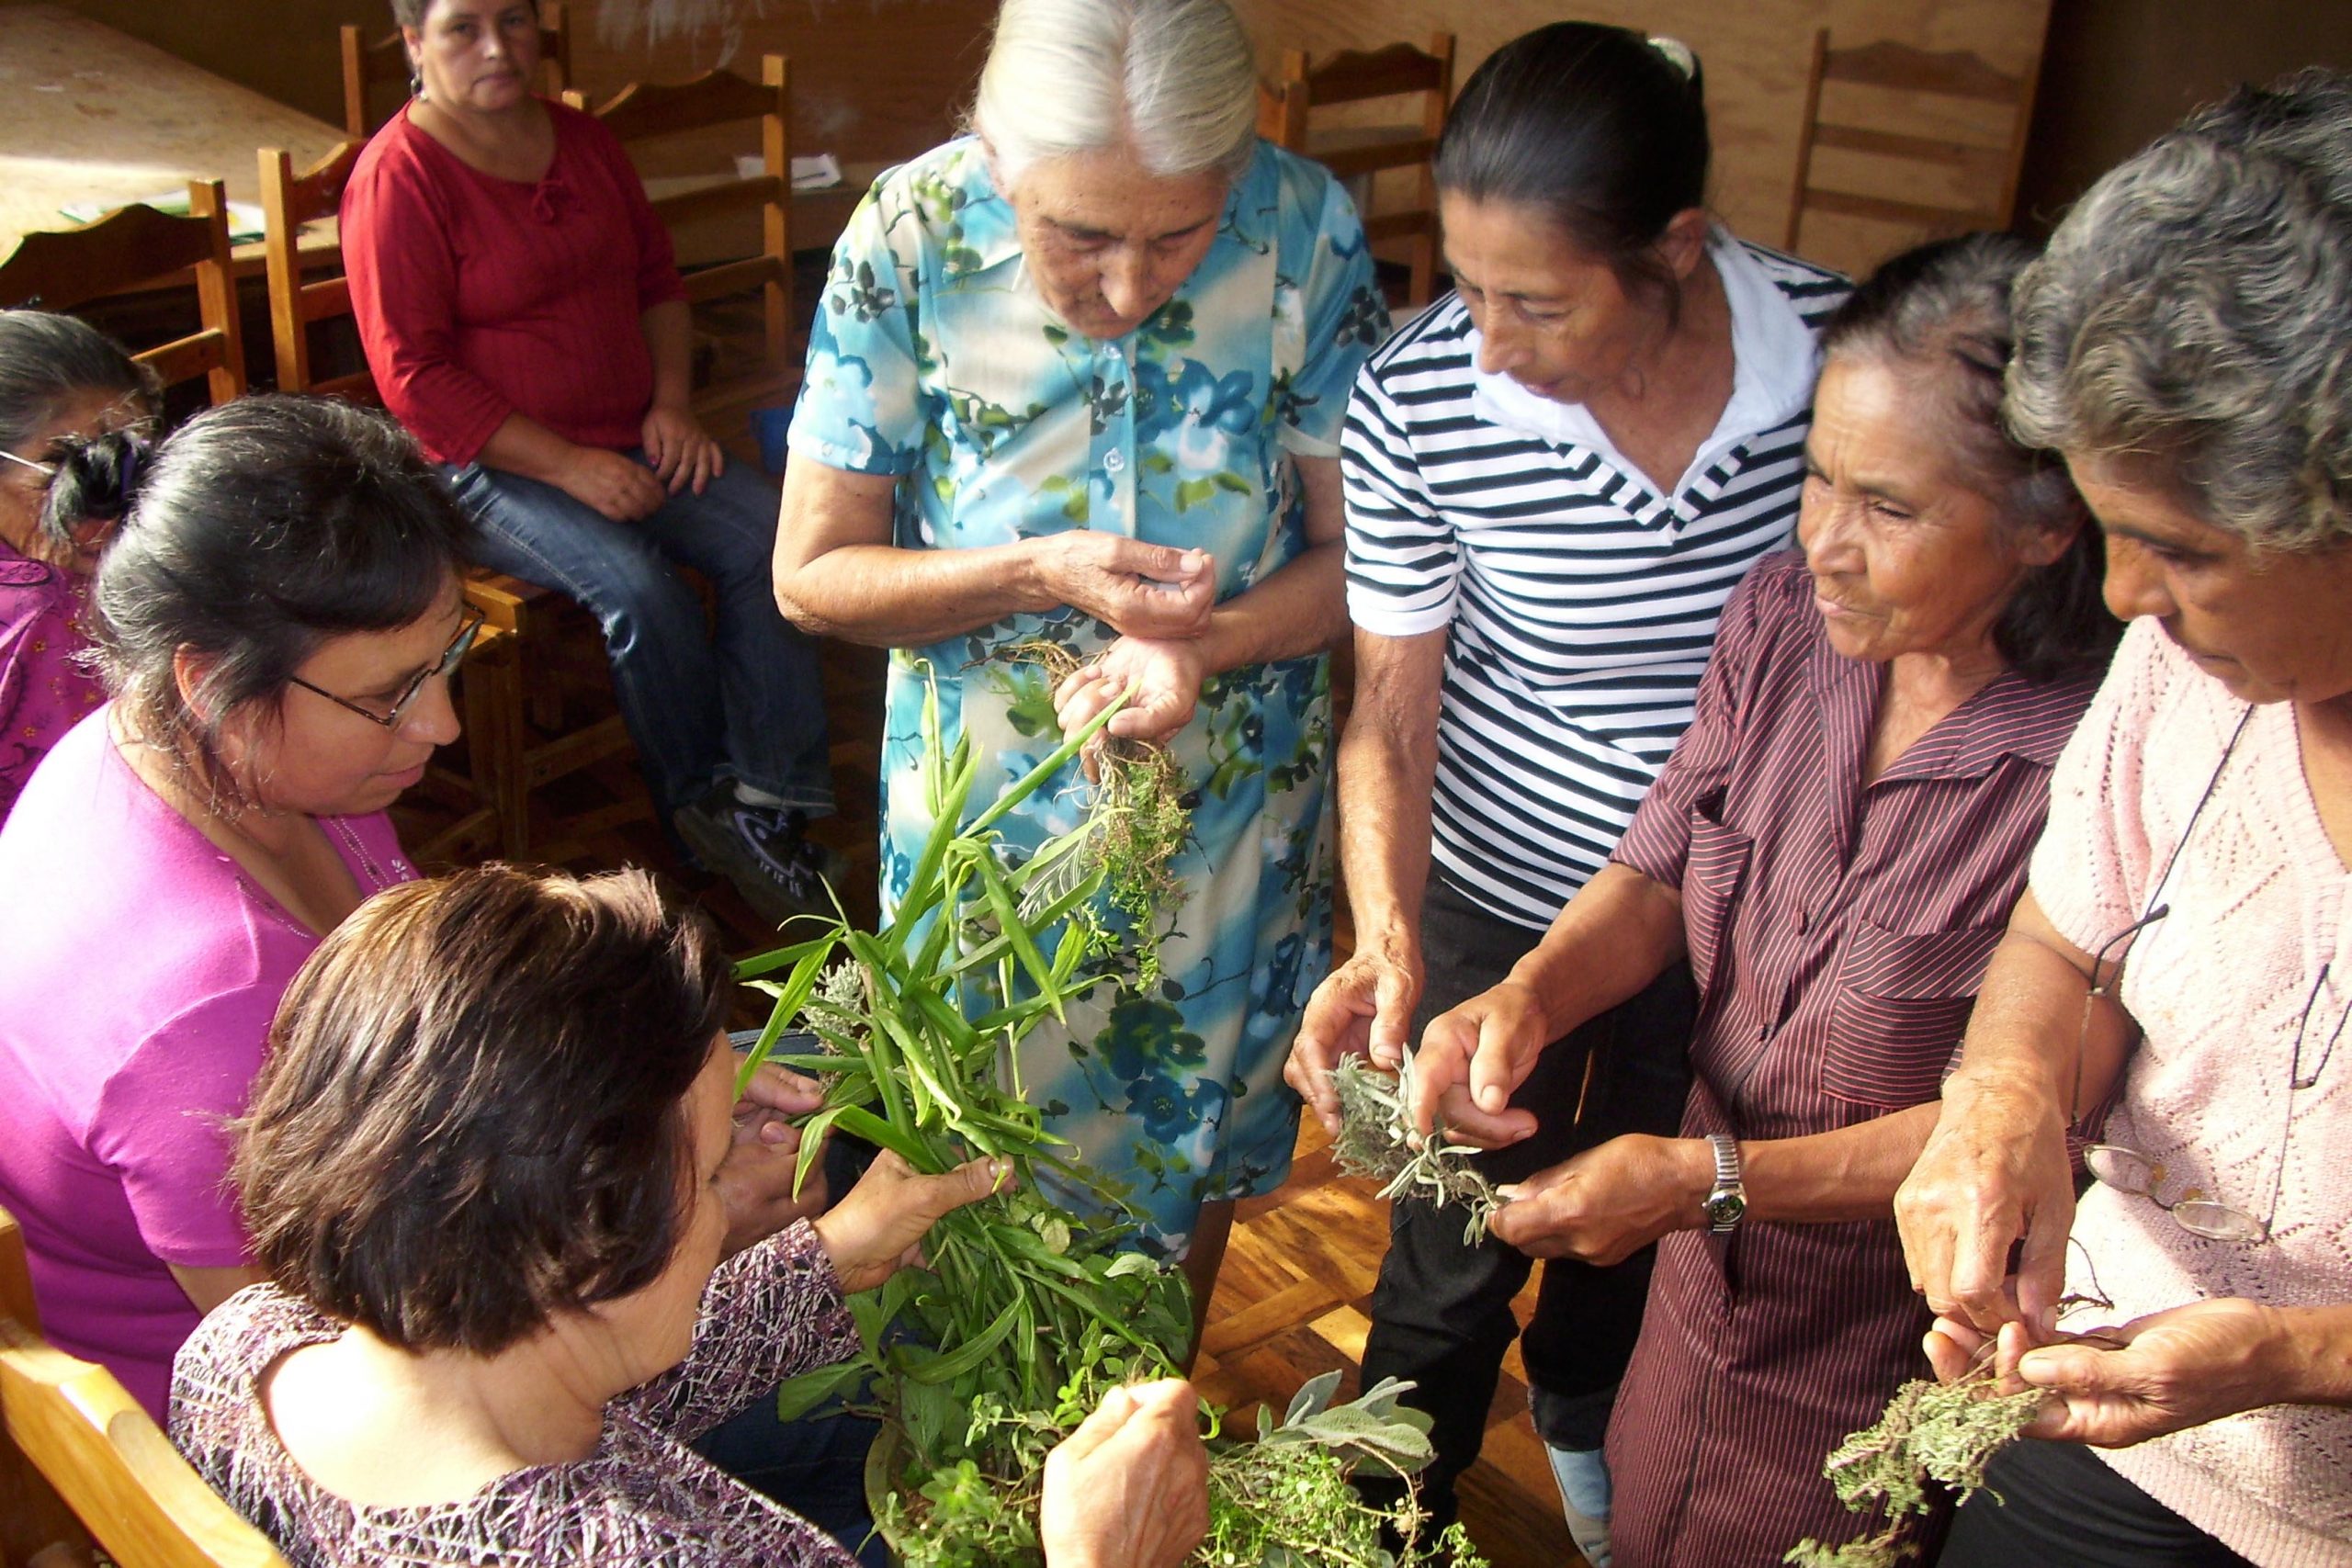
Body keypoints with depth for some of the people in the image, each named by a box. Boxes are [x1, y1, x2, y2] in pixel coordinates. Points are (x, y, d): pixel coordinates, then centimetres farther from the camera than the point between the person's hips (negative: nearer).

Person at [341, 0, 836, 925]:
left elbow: (657, 279, 20)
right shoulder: (398, 176, -9)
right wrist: (569, 466, -19)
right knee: (640, 588, -29)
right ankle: (703, 810, -6)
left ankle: (770, 803, -17)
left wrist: (671, 401, 1)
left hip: (629, 442, 6)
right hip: (489, 467, -6)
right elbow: (414, 377, -14)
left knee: (768, 537, -19)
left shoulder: (582, 141, 12)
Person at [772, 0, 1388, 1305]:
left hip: (1231, 800, 1)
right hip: (987, 813, -1)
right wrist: (1039, 576, -28)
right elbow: (811, 574, -13)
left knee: (1193, 1163, 22)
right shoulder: (910, 239, -20)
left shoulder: (1305, 231, -20)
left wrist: (1202, 644, -30)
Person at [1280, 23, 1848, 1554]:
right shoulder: (1417, 406, -25)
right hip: (1499, 893, -2)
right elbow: (1390, 709, -15)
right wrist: (1388, 942, -29)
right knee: (1457, 1240, 15)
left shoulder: (1840, 349, -22)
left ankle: (1586, 1424, 62)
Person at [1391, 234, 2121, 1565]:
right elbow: (1661, 868, -2)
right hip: (1706, 1273, 5)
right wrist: (1530, 994, -21)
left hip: (1901, 1357, -5)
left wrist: (1705, 1180, -28)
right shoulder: (1785, 618, -12)